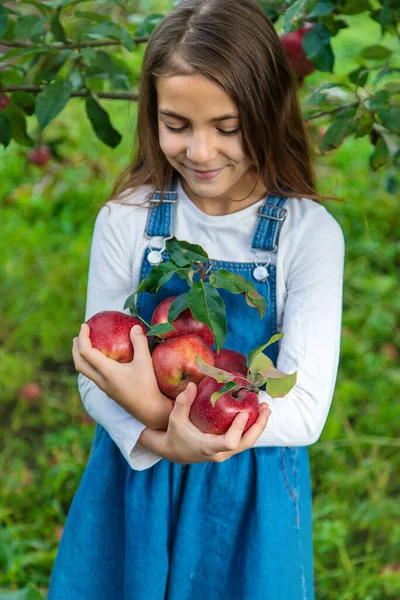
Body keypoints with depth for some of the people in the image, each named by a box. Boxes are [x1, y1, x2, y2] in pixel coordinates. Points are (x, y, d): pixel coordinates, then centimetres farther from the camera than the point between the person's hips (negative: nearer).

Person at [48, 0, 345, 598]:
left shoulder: (310, 233, -14)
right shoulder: (125, 220, -8)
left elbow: (305, 412, -17)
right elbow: (96, 379, -4)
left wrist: (156, 407, -28)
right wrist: (161, 440, -25)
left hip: (253, 496, -1)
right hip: (135, 482, 2)